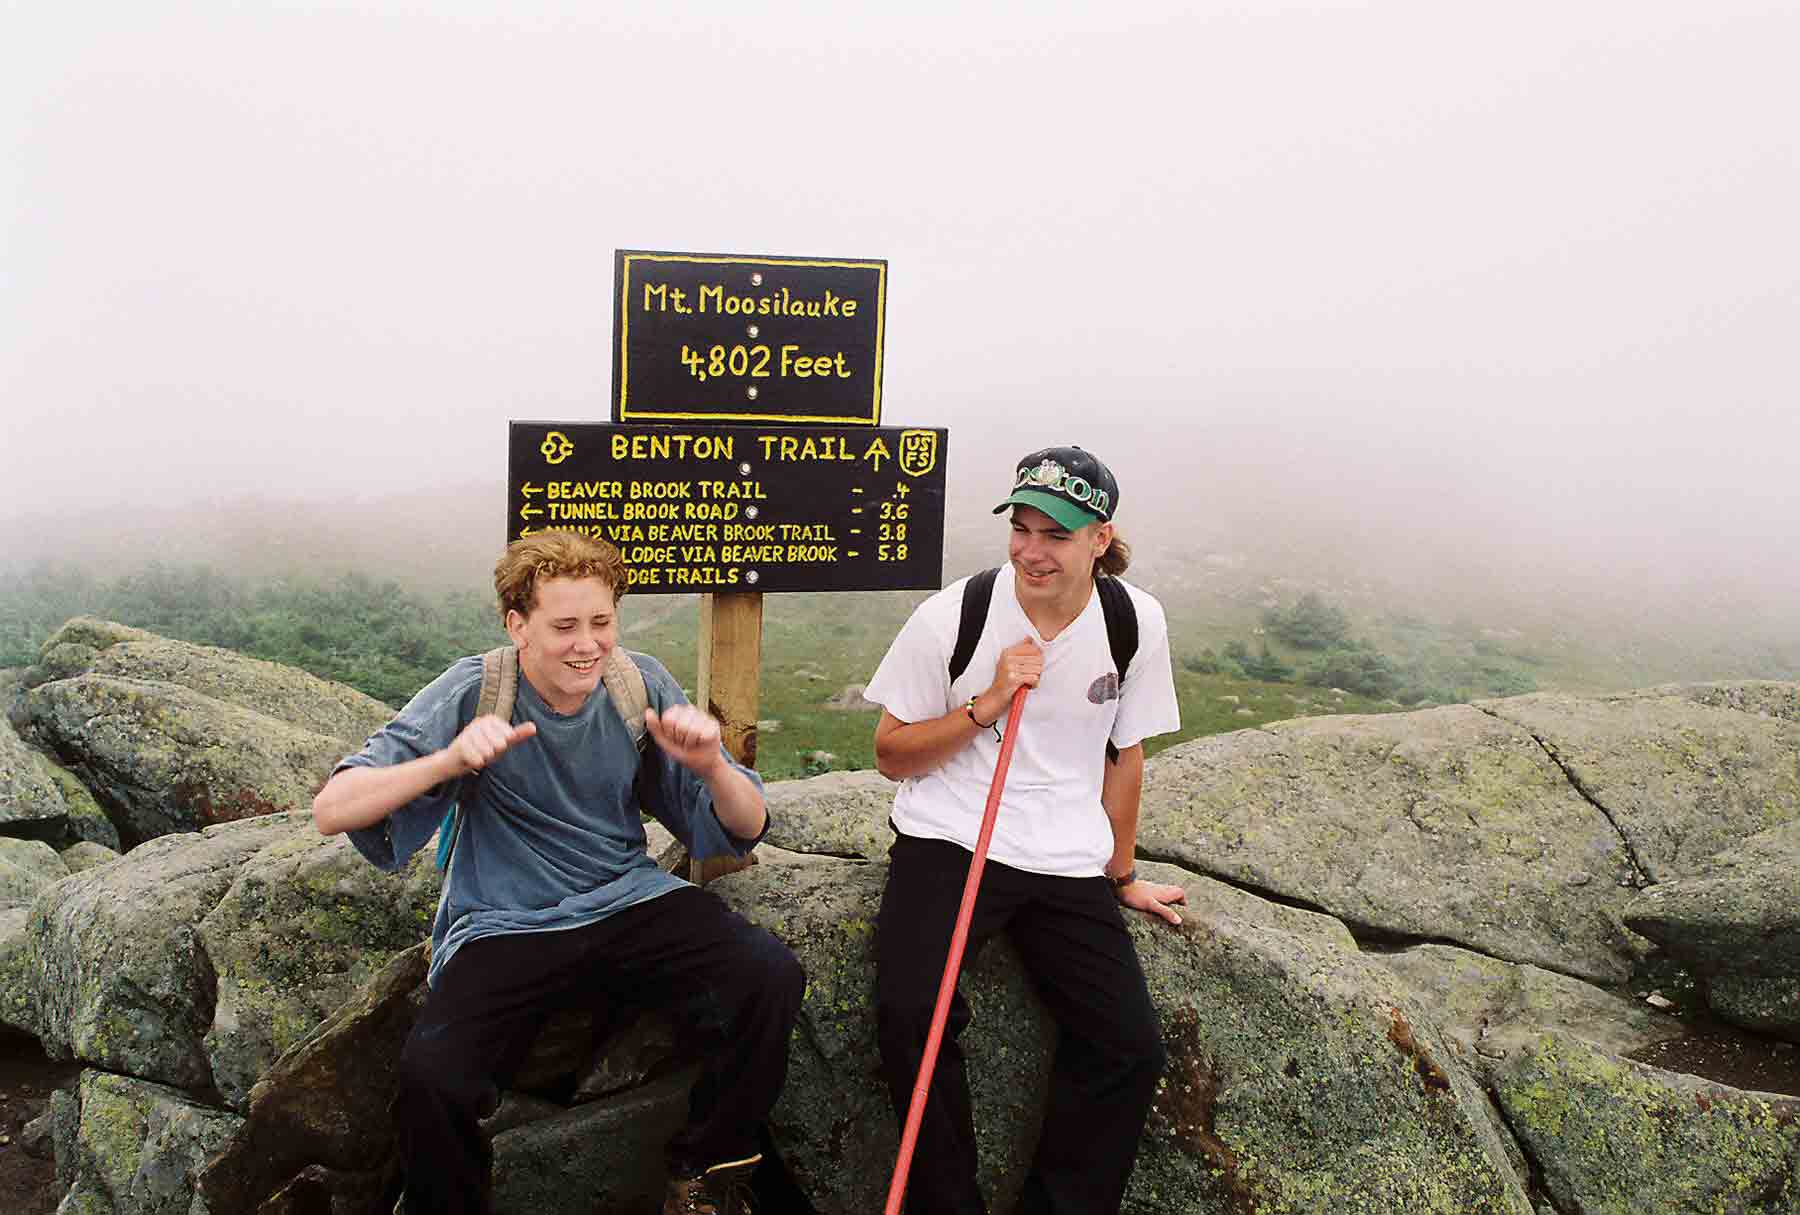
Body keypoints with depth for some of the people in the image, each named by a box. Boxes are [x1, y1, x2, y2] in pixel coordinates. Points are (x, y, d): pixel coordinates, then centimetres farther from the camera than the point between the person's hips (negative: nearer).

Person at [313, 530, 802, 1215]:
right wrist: (451, 760, -29)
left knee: (769, 977, -22)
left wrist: (709, 765, -21)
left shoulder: (639, 684, -1)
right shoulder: (474, 692, -8)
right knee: (431, 1077, -29)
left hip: (629, 902, 3)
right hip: (506, 928, -2)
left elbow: (745, 830, 2)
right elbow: (331, 811, -14)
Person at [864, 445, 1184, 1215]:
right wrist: (987, 704, -15)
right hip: (948, 842, -2)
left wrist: (1123, 877, 19)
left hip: (1069, 863, 3)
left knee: (1131, 1050, -11)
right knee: (911, 1013, -26)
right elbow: (892, 756, -1)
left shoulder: (1136, 622, -1)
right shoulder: (952, 616, -8)